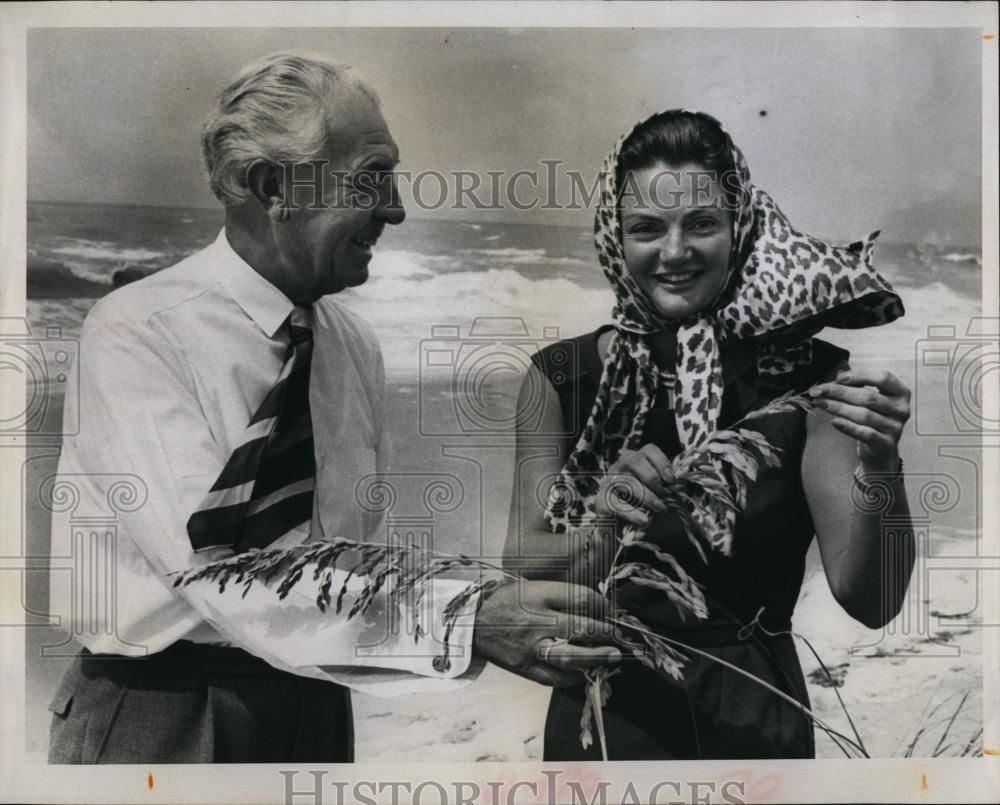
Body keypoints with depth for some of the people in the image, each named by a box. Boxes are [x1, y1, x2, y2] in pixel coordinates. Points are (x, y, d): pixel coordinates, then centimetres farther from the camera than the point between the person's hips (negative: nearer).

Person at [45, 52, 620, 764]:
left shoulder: (356, 346, 1)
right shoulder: (136, 334, -18)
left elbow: (363, 548, 3)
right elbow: (215, 565, -28)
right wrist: (463, 618, -33)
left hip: (318, 707, 6)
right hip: (158, 717, -5)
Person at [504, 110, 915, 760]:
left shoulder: (810, 377, -12)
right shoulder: (561, 378, -8)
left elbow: (871, 602, -16)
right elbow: (521, 574, -13)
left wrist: (879, 467, -32)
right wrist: (601, 533, -33)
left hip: (754, 720, 0)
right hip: (607, 712, 1)